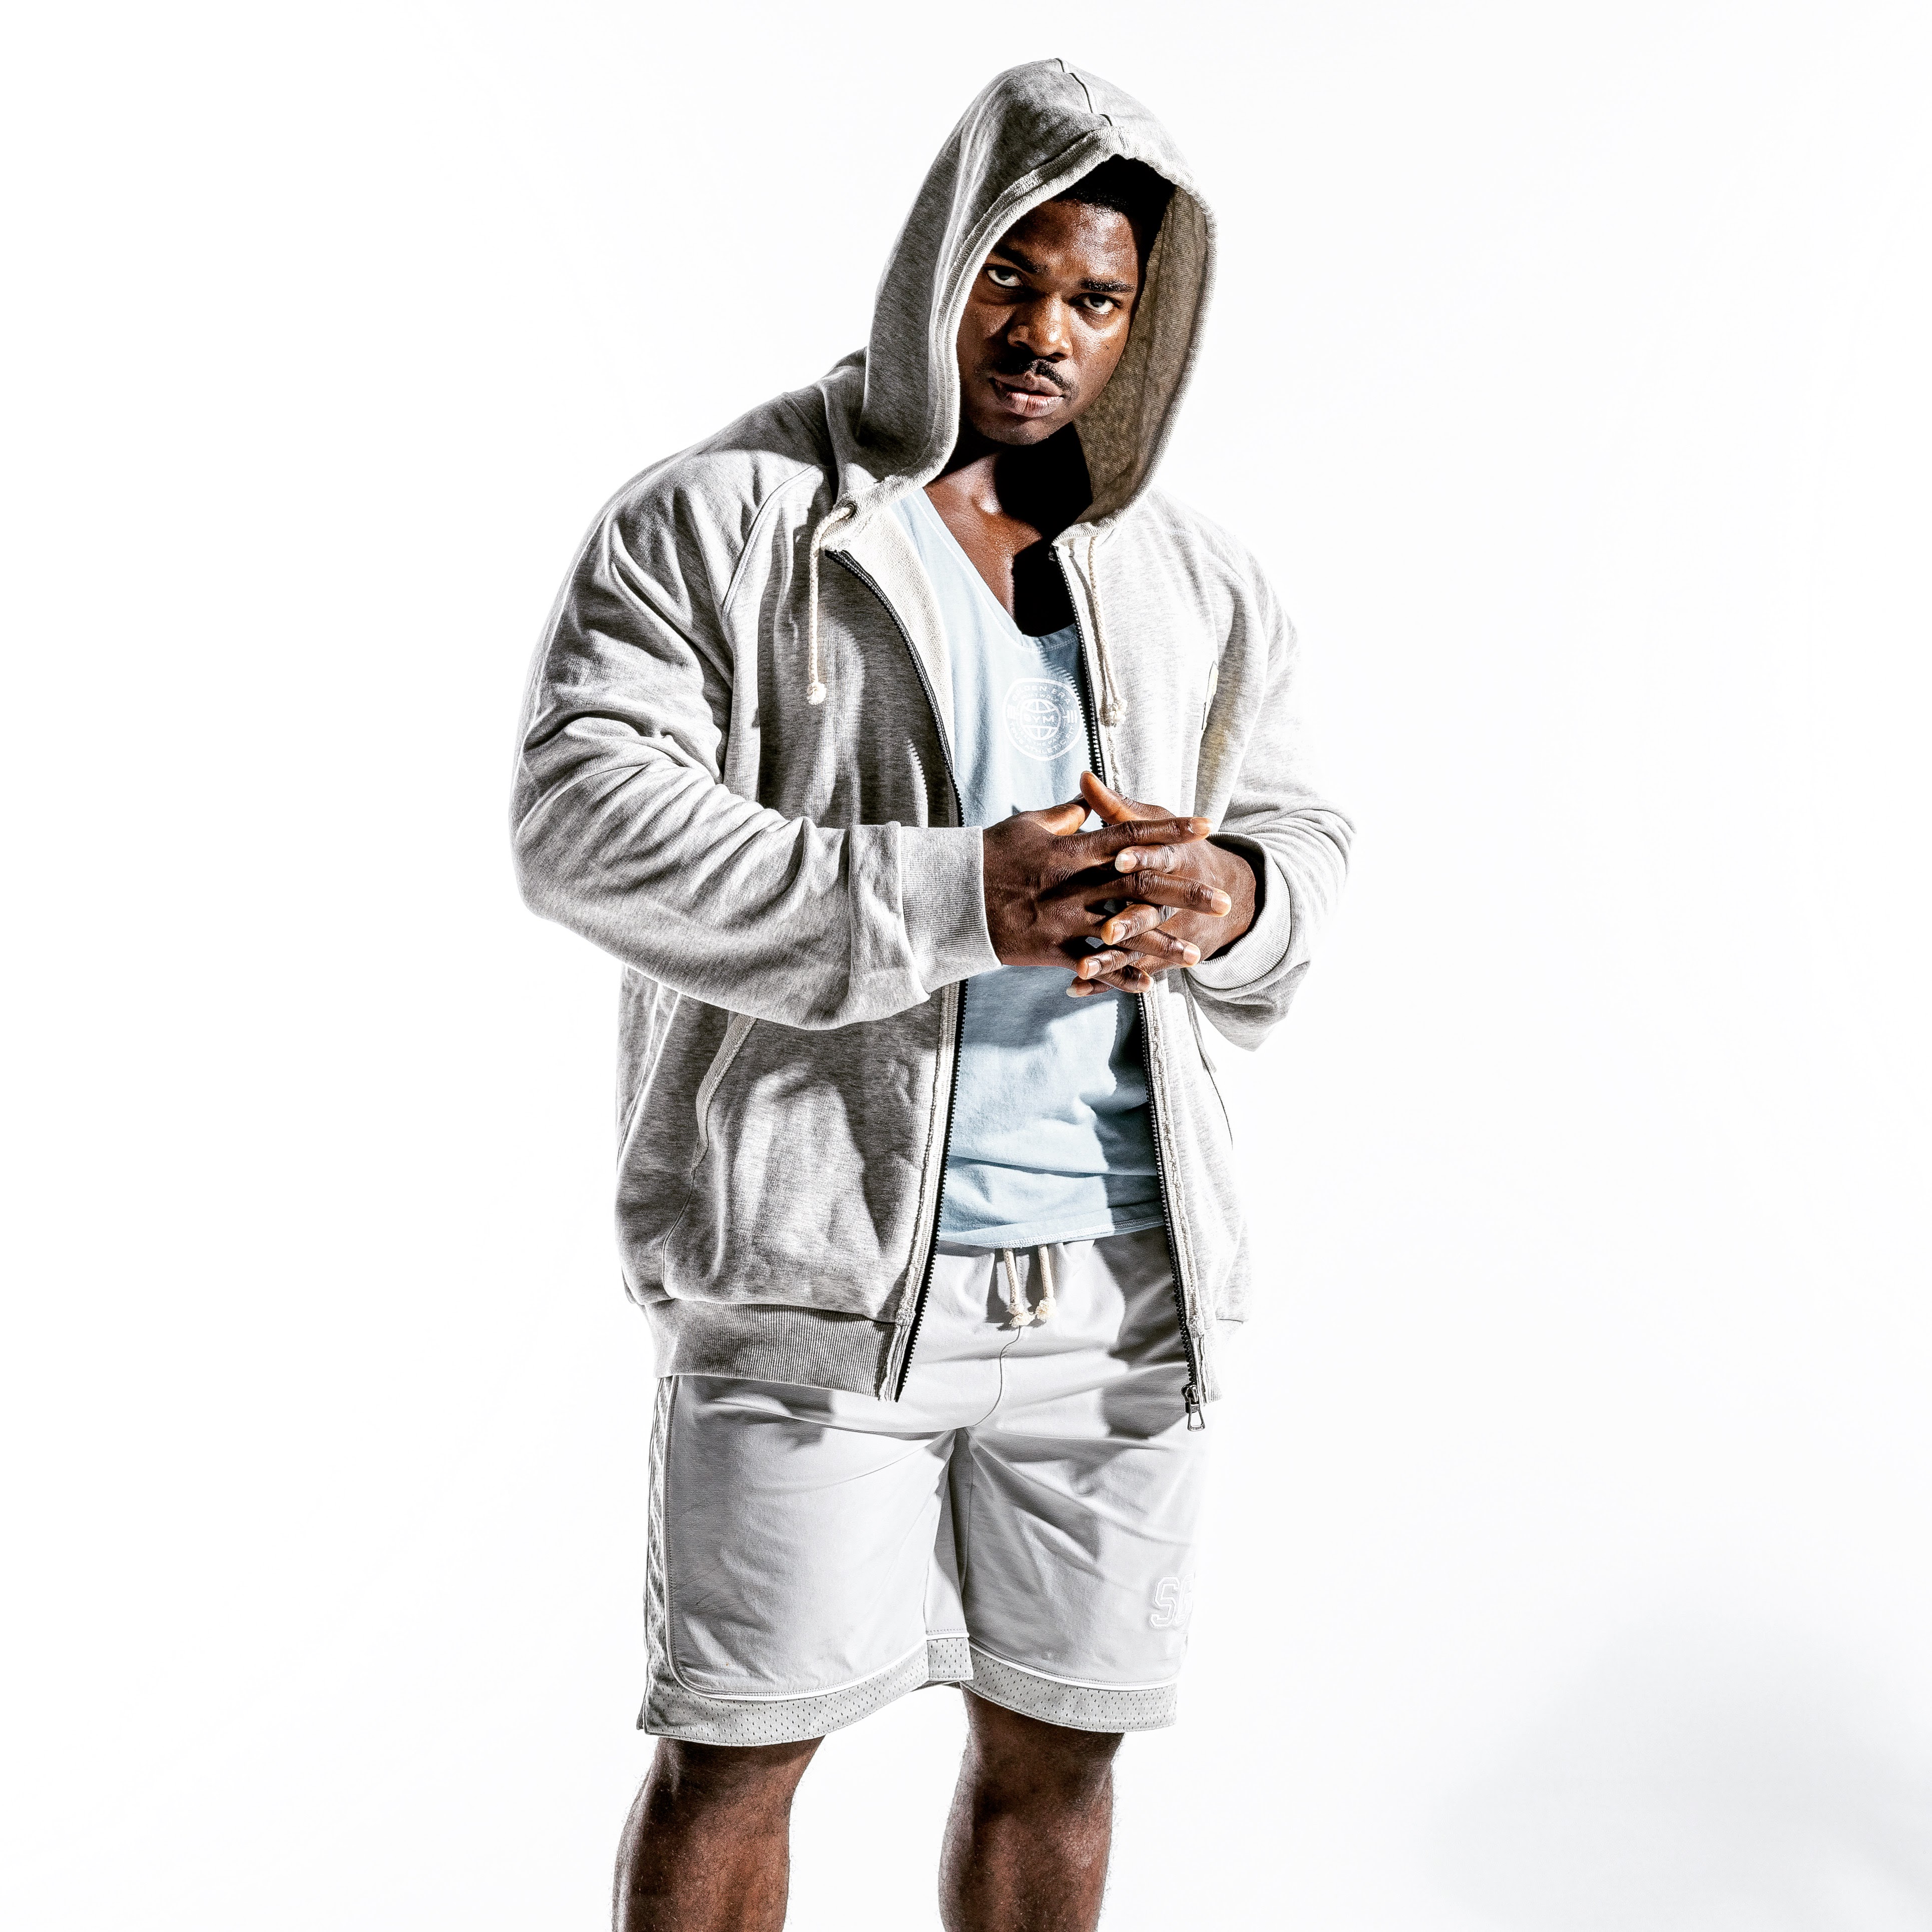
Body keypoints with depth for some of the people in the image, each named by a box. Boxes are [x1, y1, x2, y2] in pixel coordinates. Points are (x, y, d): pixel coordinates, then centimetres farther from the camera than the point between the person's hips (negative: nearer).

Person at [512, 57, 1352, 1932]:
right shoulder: (716, 522, -3)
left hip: (1117, 1268, 5)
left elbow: (1298, 835, 15)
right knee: (734, 1751, 3)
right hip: (819, 1258, -4)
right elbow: (589, 822, -13)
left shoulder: (1193, 587, 12)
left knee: (1059, 1747, 14)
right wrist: (953, 902, -22)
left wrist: (1233, 896, -12)